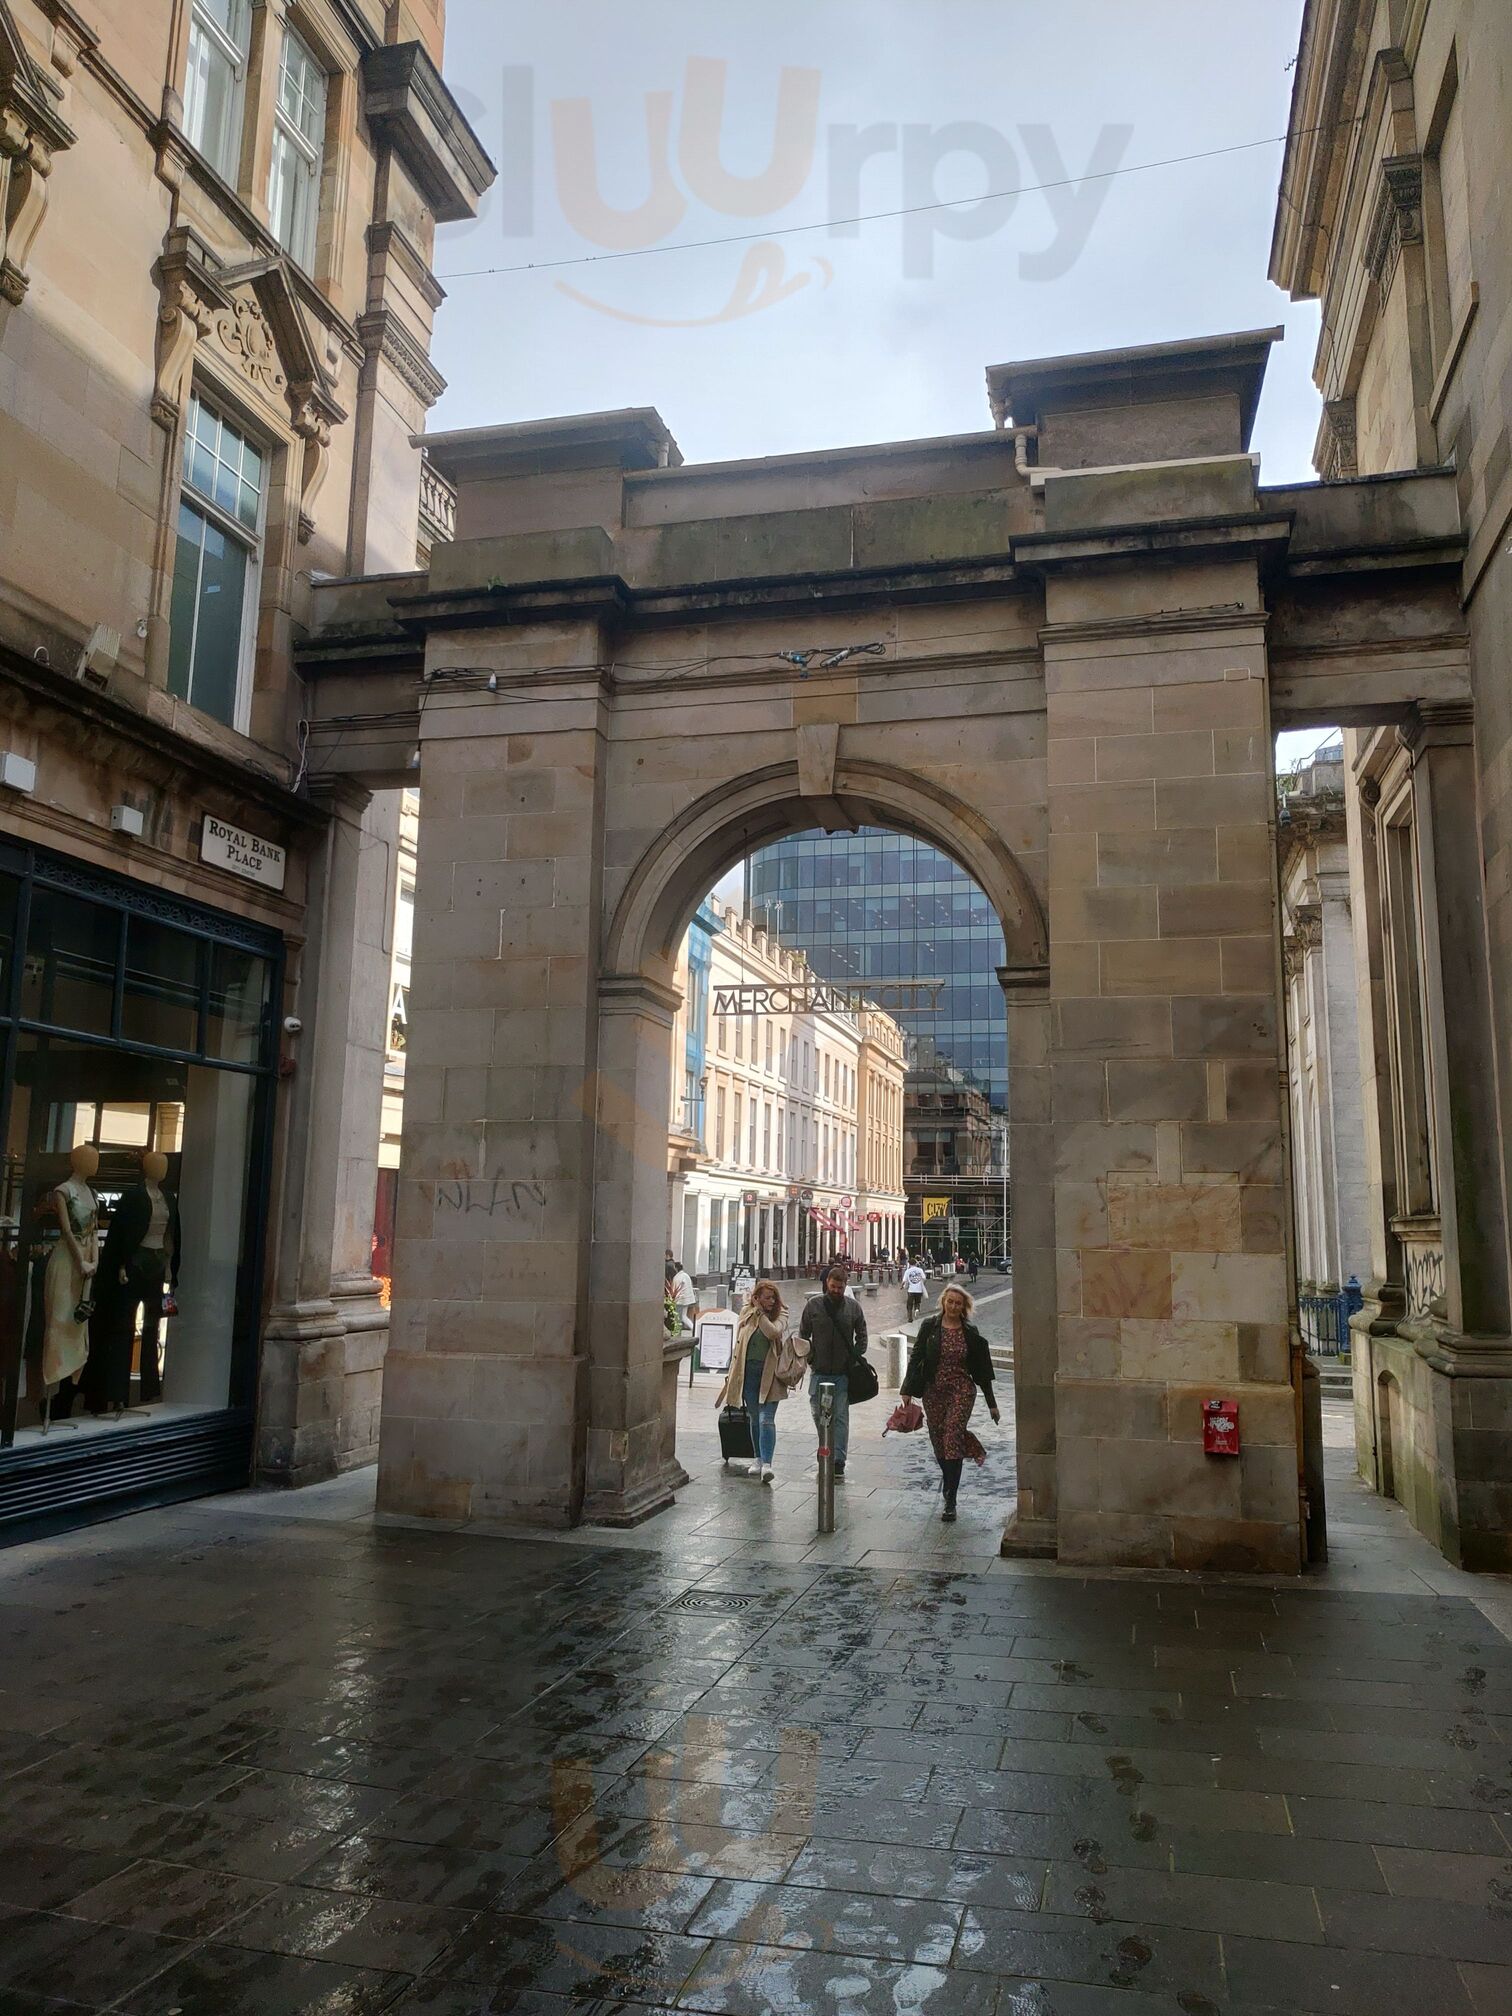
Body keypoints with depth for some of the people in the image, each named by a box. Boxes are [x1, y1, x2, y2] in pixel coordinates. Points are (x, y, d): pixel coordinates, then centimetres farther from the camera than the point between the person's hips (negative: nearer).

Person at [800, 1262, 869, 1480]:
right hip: (819, 1372, 1)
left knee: (841, 1417, -3)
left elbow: (861, 1335, 11)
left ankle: (838, 1460, 0)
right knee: (819, 1414, 9)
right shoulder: (813, 1305, 0)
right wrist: (810, 1357, 0)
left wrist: (856, 1357, 1)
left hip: (844, 1372, -1)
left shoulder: (853, 1306, 1)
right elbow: (803, 1335, 7)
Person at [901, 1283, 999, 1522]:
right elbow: (916, 1358, 2)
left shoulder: (970, 1332, 2)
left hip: (962, 1391, -2)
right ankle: (948, 1480, 35)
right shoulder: (929, 1326, 1)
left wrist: (992, 1403, 10)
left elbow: (981, 1369, 8)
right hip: (933, 1391, 2)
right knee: (938, 1439, 7)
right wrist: (908, 1391, -3)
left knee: (953, 1438, -12)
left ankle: (950, 1502, -11)